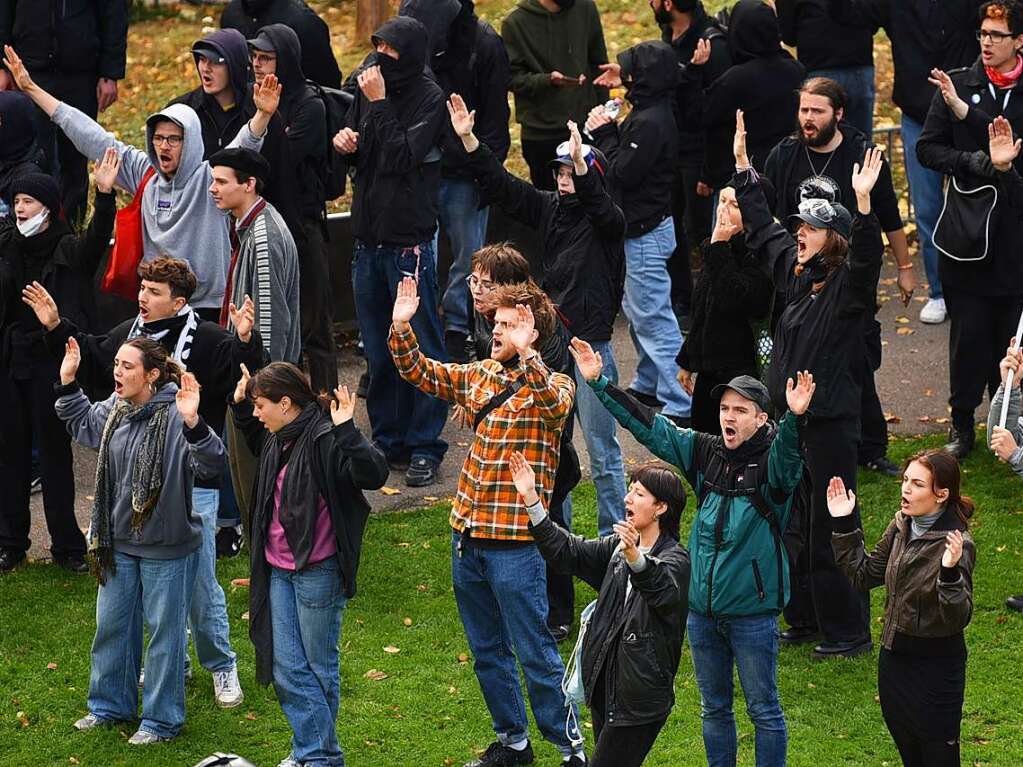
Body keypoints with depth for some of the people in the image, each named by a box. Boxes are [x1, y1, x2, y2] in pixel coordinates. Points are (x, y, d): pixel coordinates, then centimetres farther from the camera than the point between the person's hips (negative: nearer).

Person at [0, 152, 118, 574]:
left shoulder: (69, 250, -8)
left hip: (50, 361, -4)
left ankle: (66, 545, 11)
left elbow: (96, 239, -27)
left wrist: (105, 195, -43)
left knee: (55, 450, 2)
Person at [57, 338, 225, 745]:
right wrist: (67, 384, 14)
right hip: (119, 540, 8)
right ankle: (111, 704, 37)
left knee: (163, 631, 6)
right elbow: (83, 425, 24)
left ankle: (161, 719, 19)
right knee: (112, 623, 20)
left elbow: (210, 465, -33)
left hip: (165, 546, -7)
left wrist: (193, 424, -47)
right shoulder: (113, 409, 0)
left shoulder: (174, 416, -22)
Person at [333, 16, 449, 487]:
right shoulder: (367, 86, 7)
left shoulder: (428, 98, -10)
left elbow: (401, 157, -21)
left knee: (421, 345, 0)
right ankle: (389, 441, 21)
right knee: (378, 348, 12)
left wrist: (379, 104, -20)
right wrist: (344, 143, -5)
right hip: (368, 236, 6)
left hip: (408, 240, -6)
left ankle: (425, 446, 6)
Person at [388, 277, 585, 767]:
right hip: (467, 535, 7)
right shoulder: (478, 376, 8)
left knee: (535, 653, -1)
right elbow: (418, 372, 10)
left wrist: (524, 355, -47)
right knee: (486, 652, 17)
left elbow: (555, 404, -32)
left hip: (515, 543, -7)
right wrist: (401, 328, -8)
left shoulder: (553, 386, -10)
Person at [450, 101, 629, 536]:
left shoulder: (606, 222, -9)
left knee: (602, 451, 0)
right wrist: (468, 139, -1)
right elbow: (503, 187, 7)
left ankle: (615, 535, 9)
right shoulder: (550, 208, 8)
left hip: (591, 346, -6)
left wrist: (581, 163, -46)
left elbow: (601, 207, -31)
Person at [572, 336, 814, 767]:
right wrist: (599, 383, 0)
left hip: (753, 613, -5)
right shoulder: (706, 453, 2)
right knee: (713, 707, 17)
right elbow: (649, 427, 4)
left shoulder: (771, 463, -13)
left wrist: (795, 418, -57)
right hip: (703, 609, 5)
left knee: (763, 709, 6)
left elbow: (787, 454, -36)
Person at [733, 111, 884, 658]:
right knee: (790, 521, 15)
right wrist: (743, 165, 22)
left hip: (831, 422, -8)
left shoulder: (847, 283, -12)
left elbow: (867, 258, -33)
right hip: (789, 416, 8)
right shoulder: (795, 272, 9)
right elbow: (762, 228, 20)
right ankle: (804, 618, 28)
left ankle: (848, 630, 6)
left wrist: (862, 203, -46)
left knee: (830, 529, -3)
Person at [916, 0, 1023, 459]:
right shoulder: (957, 86, 4)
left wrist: (966, 111, -22)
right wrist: (973, 162, -10)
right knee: (968, 335, 3)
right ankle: (962, 425, 15)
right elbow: (927, 149, 6)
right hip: (967, 235, 1)